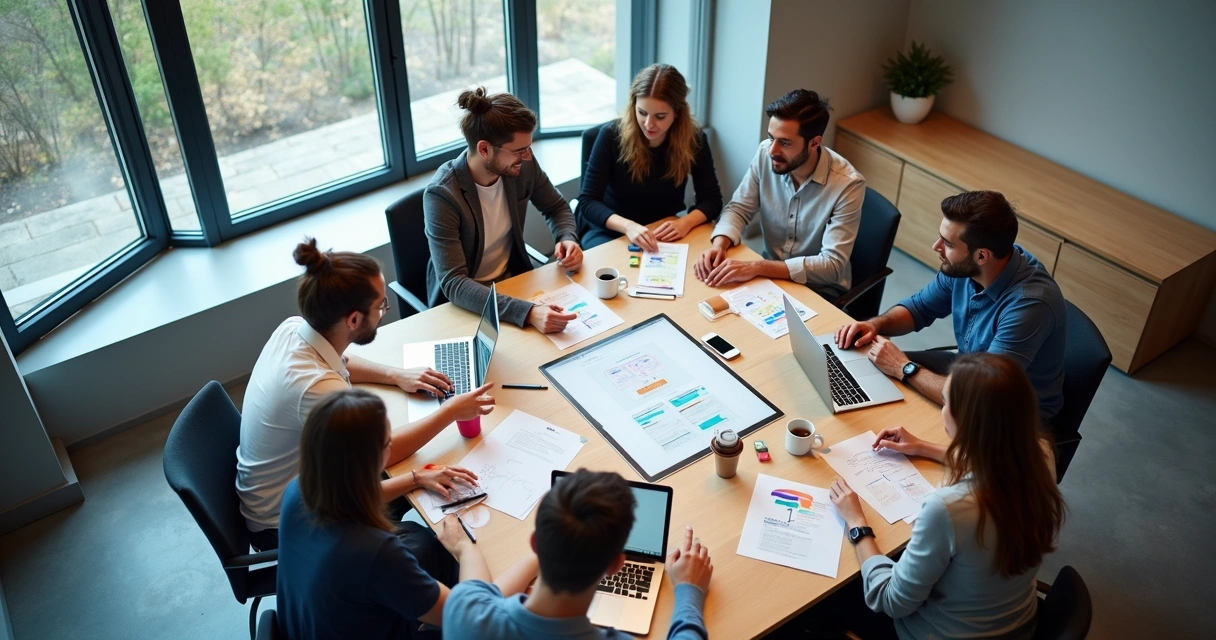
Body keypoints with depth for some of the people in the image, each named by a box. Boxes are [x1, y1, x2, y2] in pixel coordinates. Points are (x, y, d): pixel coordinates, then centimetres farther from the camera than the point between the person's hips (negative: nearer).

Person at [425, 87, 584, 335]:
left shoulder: (522, 165, -11)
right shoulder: (442, 195, -27)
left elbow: (557, 207, 9)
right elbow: (453, 283, -33)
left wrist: (567, 238, -14)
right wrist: (527, 312, -45)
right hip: (462, 302, -5)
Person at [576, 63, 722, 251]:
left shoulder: (693, 139, -11)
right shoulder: (612, 135, -17)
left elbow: (712, 199, -4)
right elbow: (587, 201, -18)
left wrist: (685, 223, -27)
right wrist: (628, 226, -37)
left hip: (663, 233, 3)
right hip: (611, 230, -2)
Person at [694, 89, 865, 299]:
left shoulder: (847, 184, -25)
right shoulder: (765, 155, -12)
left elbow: (832, 265, -28)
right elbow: (738, 208, -1)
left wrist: (758, 267, -36)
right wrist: (719, 244, -23)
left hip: (820, 289, -5)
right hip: (771, 272, 6)